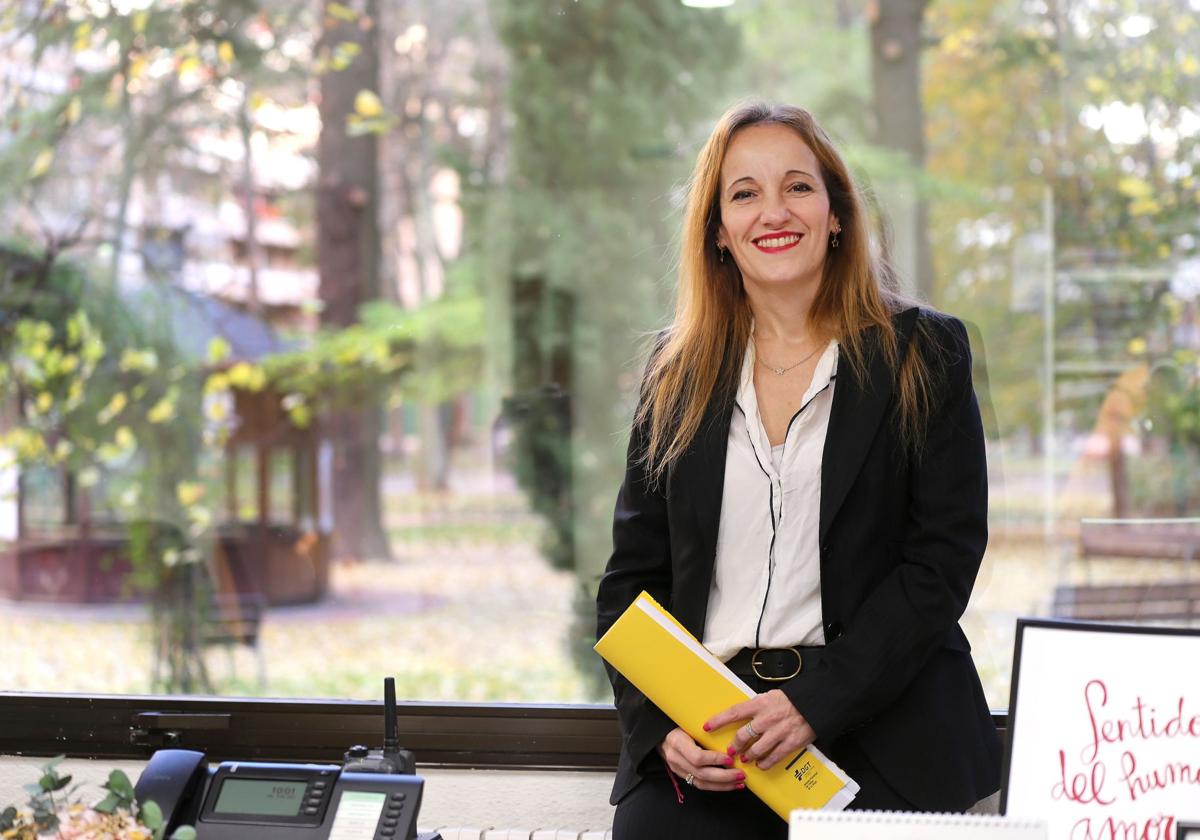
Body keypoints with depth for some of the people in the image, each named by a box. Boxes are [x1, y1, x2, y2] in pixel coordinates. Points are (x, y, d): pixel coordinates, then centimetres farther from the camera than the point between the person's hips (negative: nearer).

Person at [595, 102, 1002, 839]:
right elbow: (632, 577, 13)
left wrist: (814, 704, -13)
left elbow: (942, 559, -2)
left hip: (878, 737, -1)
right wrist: (661, 728, -5)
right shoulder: (677, 376, 15)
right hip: (700, 733, 2)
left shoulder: (925, 356, 6)